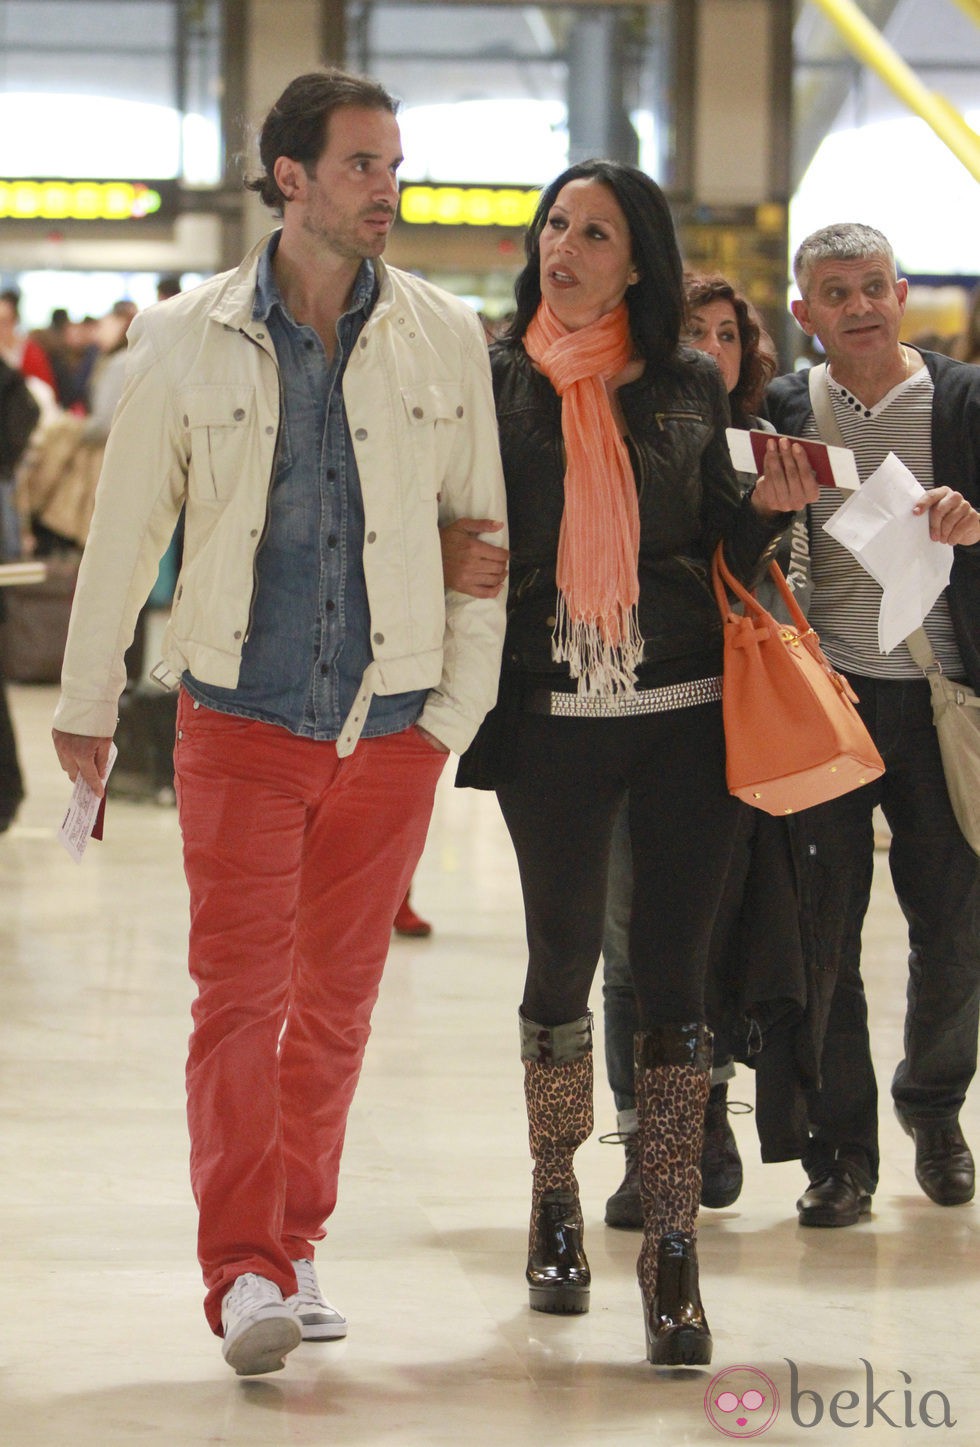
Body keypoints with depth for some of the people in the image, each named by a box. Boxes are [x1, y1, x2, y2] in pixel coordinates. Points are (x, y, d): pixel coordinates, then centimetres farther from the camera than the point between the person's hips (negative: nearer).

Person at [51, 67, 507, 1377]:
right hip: (242, 720, -2)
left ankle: (292, 1252, 21)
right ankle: (244, 1274, -13)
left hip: (390, 726, 2)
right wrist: (87, 704, 12)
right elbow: (126, 528, 7)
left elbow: (481, 530, 7)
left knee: (337, 1001, 9)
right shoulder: (189, 339, -1)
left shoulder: (446, 340, 2)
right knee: (240, 992, -10)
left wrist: (464, 703, 3)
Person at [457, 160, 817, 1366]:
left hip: (683, 717, 0)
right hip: (550, 718, 0)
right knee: (562, 960, 10)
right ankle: (555, 1199, 31)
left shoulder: (690, 389, 7)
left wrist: (770, 506, -7)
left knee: (674, 972, -2)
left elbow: (723, 553, 13)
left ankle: (670, 1246, 0)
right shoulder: (495, 381, 3)